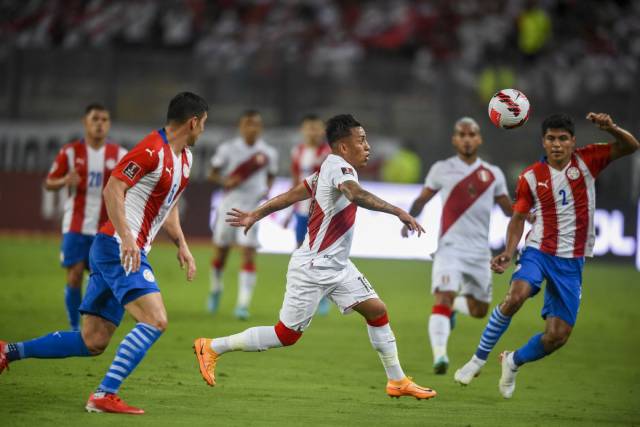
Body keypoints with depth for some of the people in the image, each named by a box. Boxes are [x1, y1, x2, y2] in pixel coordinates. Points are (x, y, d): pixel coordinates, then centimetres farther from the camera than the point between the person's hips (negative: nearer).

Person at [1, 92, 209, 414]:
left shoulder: (184, 158, 16)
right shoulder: (152, 150, -14)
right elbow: (113, 188, -21)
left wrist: (181, 246, 17)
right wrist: (127, 237, -30)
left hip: (129, 251, 10)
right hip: (118, 246, -10)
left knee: (92, 342, 6)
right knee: (155, 320, -22)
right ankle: (104, 395, -22)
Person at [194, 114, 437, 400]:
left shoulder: (328, 170, 9)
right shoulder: (339, 166, -19)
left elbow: (290, 196, 15)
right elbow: (356, 195, -40)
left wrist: (255, 216, 23)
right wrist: (398, 212, -42)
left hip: (336, 267, 10)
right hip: (313, 268, -10)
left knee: (377, 311, 4)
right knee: (287, 335, -1)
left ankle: (397, 381, 12)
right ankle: (212, 348, 10)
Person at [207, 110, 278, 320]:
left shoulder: (268, 153, 1)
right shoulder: (228, 149, -3)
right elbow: (213, 174, 4)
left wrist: (266, 190, -4)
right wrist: (225, 182, -17)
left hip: (253, 207, 0)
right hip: (229, 205, 1)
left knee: (249, 254, -12)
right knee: (220, 252, 10)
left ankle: (243, 304, -13)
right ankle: (216, 289, 38)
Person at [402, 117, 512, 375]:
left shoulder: (492, 174, 10)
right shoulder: (442, 170, 4)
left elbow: (509, 209, 15)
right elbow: (422, 199, 11)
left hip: (480, 252, 3)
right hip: (450, 247, -3)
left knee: (478, 311, 11)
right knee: (443, 299, -24)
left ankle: (454, 304, 45)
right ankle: (439, 356, -32)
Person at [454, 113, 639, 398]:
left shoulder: (585, 161, -1)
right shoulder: (531, 177, -1)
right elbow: (518, 217, 8)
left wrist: (610, 128, -27)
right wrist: (508, 253, -7)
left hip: (572, 262, 1)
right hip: (538, 251, -1)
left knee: (558, 336, -4)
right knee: (516, 296, -32)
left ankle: (514, 361, 27)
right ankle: (479, 358, -15)